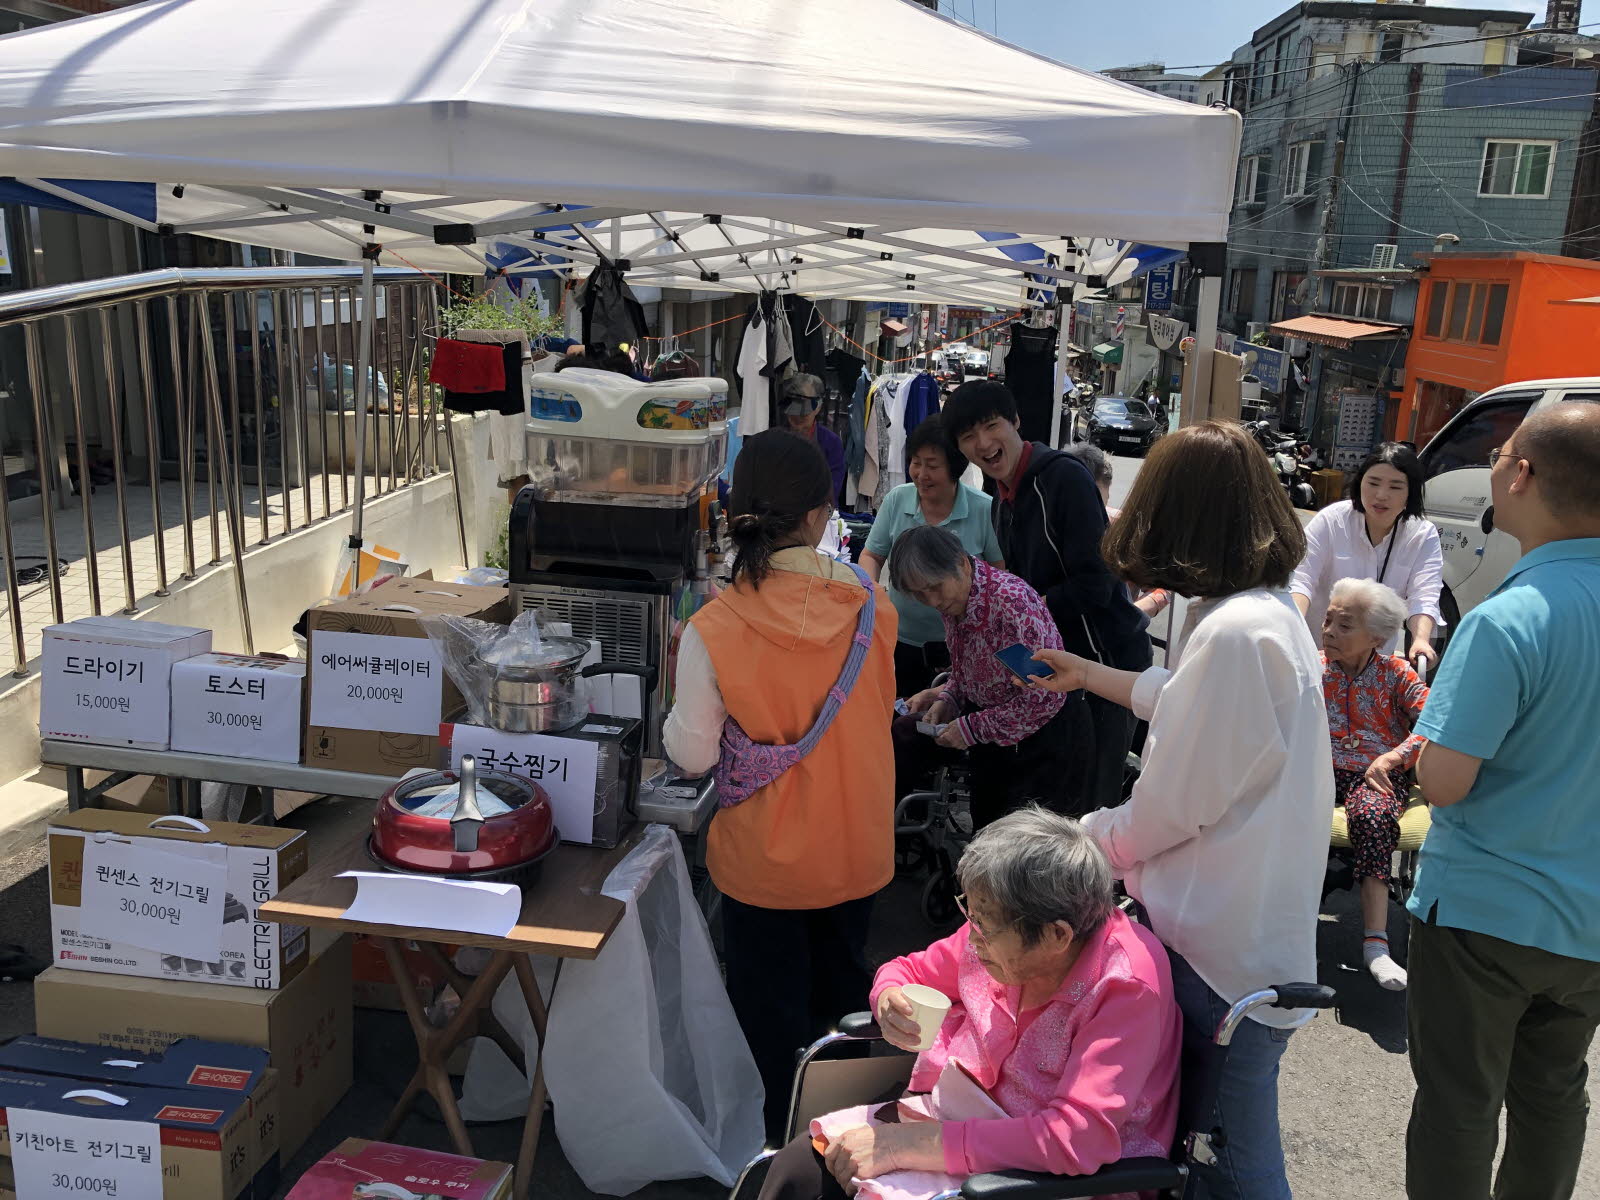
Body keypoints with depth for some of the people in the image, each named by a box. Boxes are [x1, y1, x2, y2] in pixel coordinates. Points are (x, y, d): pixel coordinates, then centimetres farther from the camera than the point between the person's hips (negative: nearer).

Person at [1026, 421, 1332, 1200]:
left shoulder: (1233, 633, -24)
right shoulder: (1270, 609, 6)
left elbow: (1169, 812, -19)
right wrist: (1088, 674, 32)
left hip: (1225, 952, -9)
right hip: (1255, 926, 9)